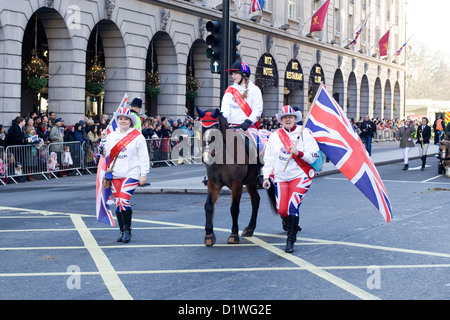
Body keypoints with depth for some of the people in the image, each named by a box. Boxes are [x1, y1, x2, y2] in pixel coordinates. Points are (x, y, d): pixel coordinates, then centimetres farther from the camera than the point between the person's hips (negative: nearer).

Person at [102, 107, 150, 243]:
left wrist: (143, 174, -5)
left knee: (124, 200, -17)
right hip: (115, 175, 5)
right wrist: (103, 140, 0)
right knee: (118, 203, 6)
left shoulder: (137, 136, -1)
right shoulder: (111, 136, 12)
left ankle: (127, 230, -3)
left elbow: (143, 156, -1)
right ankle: (122, 231, 17)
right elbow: (106, 153, 14)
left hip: (131, 174, -5)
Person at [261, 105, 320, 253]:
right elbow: (269, 158, 11)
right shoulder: (274, 136, 8)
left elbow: (314, 155, -5)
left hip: (300, 176, -3)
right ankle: (291, 225, 33)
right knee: (281, 209, -3)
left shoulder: (305, 133, -1)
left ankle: (291, 240, -9)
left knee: (292, 206, -18)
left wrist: (299, 153, -21)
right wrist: (266, 176, 4)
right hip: (281, 177, 3)